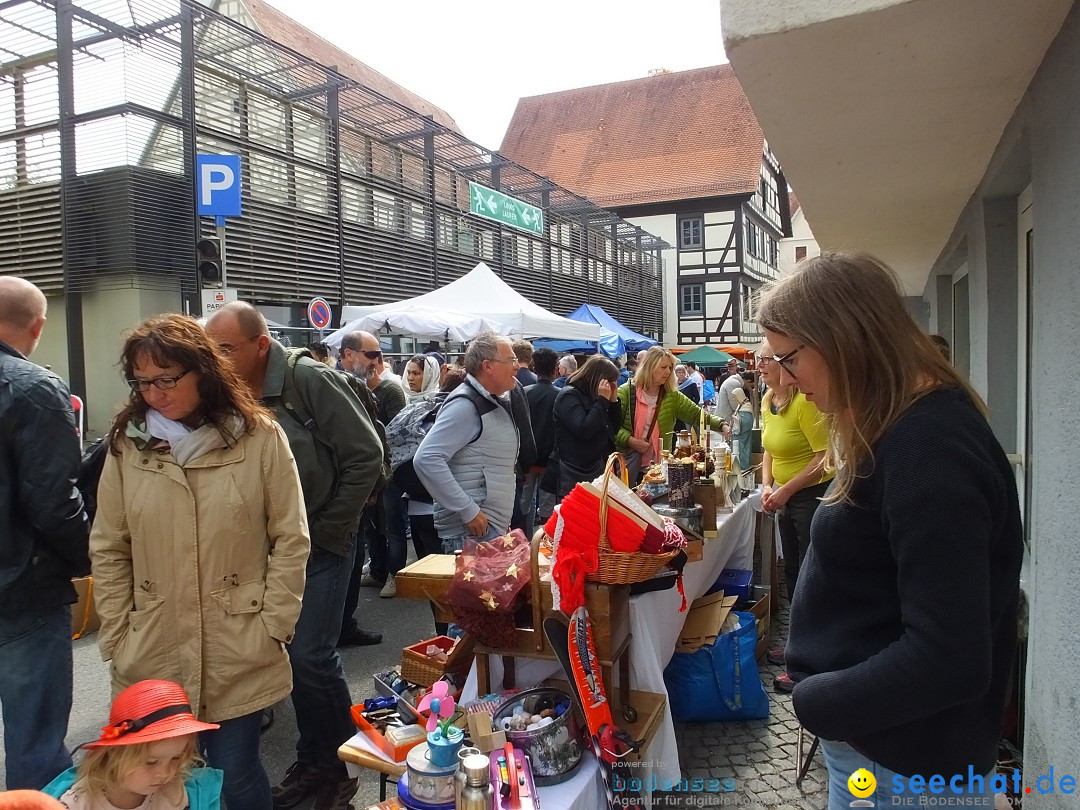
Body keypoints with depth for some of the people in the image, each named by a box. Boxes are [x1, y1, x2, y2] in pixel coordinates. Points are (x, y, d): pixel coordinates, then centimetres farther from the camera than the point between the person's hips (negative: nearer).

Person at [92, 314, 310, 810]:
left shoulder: (260, 437, -7)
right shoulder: (126, 444, -1)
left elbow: (290, 540, -4)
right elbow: (108, 552, 5)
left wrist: (273, 627, -6)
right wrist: (117, 639, 2)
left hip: (240, 657, -2)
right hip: (152, 658, 2)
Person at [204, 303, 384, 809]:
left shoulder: (311, 382, -15)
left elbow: (366, 457, -14)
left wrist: (326, 531, -11)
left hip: (320, 544, -5)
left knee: (310, 656, -6)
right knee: (295, 655, 13)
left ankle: (336, 767, 16)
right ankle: (314, 763, 30)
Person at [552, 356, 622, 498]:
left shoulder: (592, 396, 15)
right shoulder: (569, 395, -10)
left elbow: (614, 427, 17)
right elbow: (584, 430, -23)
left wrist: (613, 400, 4)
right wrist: (603, 400, -17)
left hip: (598, 470, 8)